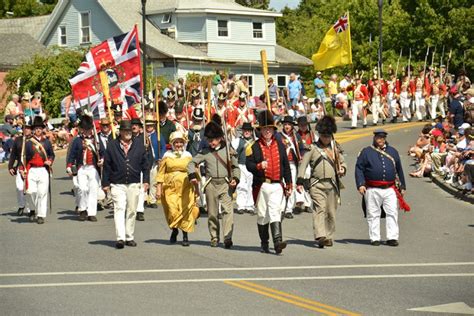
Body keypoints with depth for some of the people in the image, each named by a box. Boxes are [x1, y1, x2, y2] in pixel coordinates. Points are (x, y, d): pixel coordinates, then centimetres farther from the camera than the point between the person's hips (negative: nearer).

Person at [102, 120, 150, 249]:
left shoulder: (139, 145, 7)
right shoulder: (112, 145, 1)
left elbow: (145, 164, 10)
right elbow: (107, 165, 3)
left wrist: (146, 180, 3)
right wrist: (105, 183, 1)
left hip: (134, 184, 3)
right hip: (117, 184, -2)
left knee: (132, 211, 8)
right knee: (119, 209, -13)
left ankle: (129, 237, 18)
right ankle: (120, 238, -19)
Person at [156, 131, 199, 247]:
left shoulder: (188, 156, 9)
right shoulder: (167, 156, 6)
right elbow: (161, 173, 6)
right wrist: (158, 188, 1)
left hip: (185, 187, 1)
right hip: (170, 187, 0)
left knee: (185, 210, -7)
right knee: (172, 210, -9)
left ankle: (185, 236, 4)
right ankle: (174, 229, 20)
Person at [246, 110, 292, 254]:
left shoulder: (280, 145, 10)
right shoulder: (254, 147, 2)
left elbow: (286, 166, 12)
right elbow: (248, 165, -4)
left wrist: (289, 185, 10)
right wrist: (259, 166, -24)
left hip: (277, 186, 1)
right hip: (261, 185, -1)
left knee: (276, 213, -13)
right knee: (262, 215, 7)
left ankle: (278, 241, -23)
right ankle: (264, 243, 19)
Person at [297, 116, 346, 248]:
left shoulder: (335, 149, 14)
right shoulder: (313, 148, 2)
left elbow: (342, 162, 26)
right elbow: (303, 164, -1)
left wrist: (342, 169, 1)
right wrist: (300, 181, -10)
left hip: (332, 184, 4)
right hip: (317, 184, -4)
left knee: (331, 212, 7)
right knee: (320, 209, -18)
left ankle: (329, 237, 17)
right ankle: (320, 237, -27)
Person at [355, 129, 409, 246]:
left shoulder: (393, 152, 14)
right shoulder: (366, 152, 4)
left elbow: (399, 170, 19)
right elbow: (359, 168, 1)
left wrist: (402, 186, 17)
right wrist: (360, 184, -10)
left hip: (390, 189, 2)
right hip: (372, 190, -2)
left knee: (392, 213, -4)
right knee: (373, 215, 2)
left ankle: (392, 238, 0)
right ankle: (375, 238, 9)